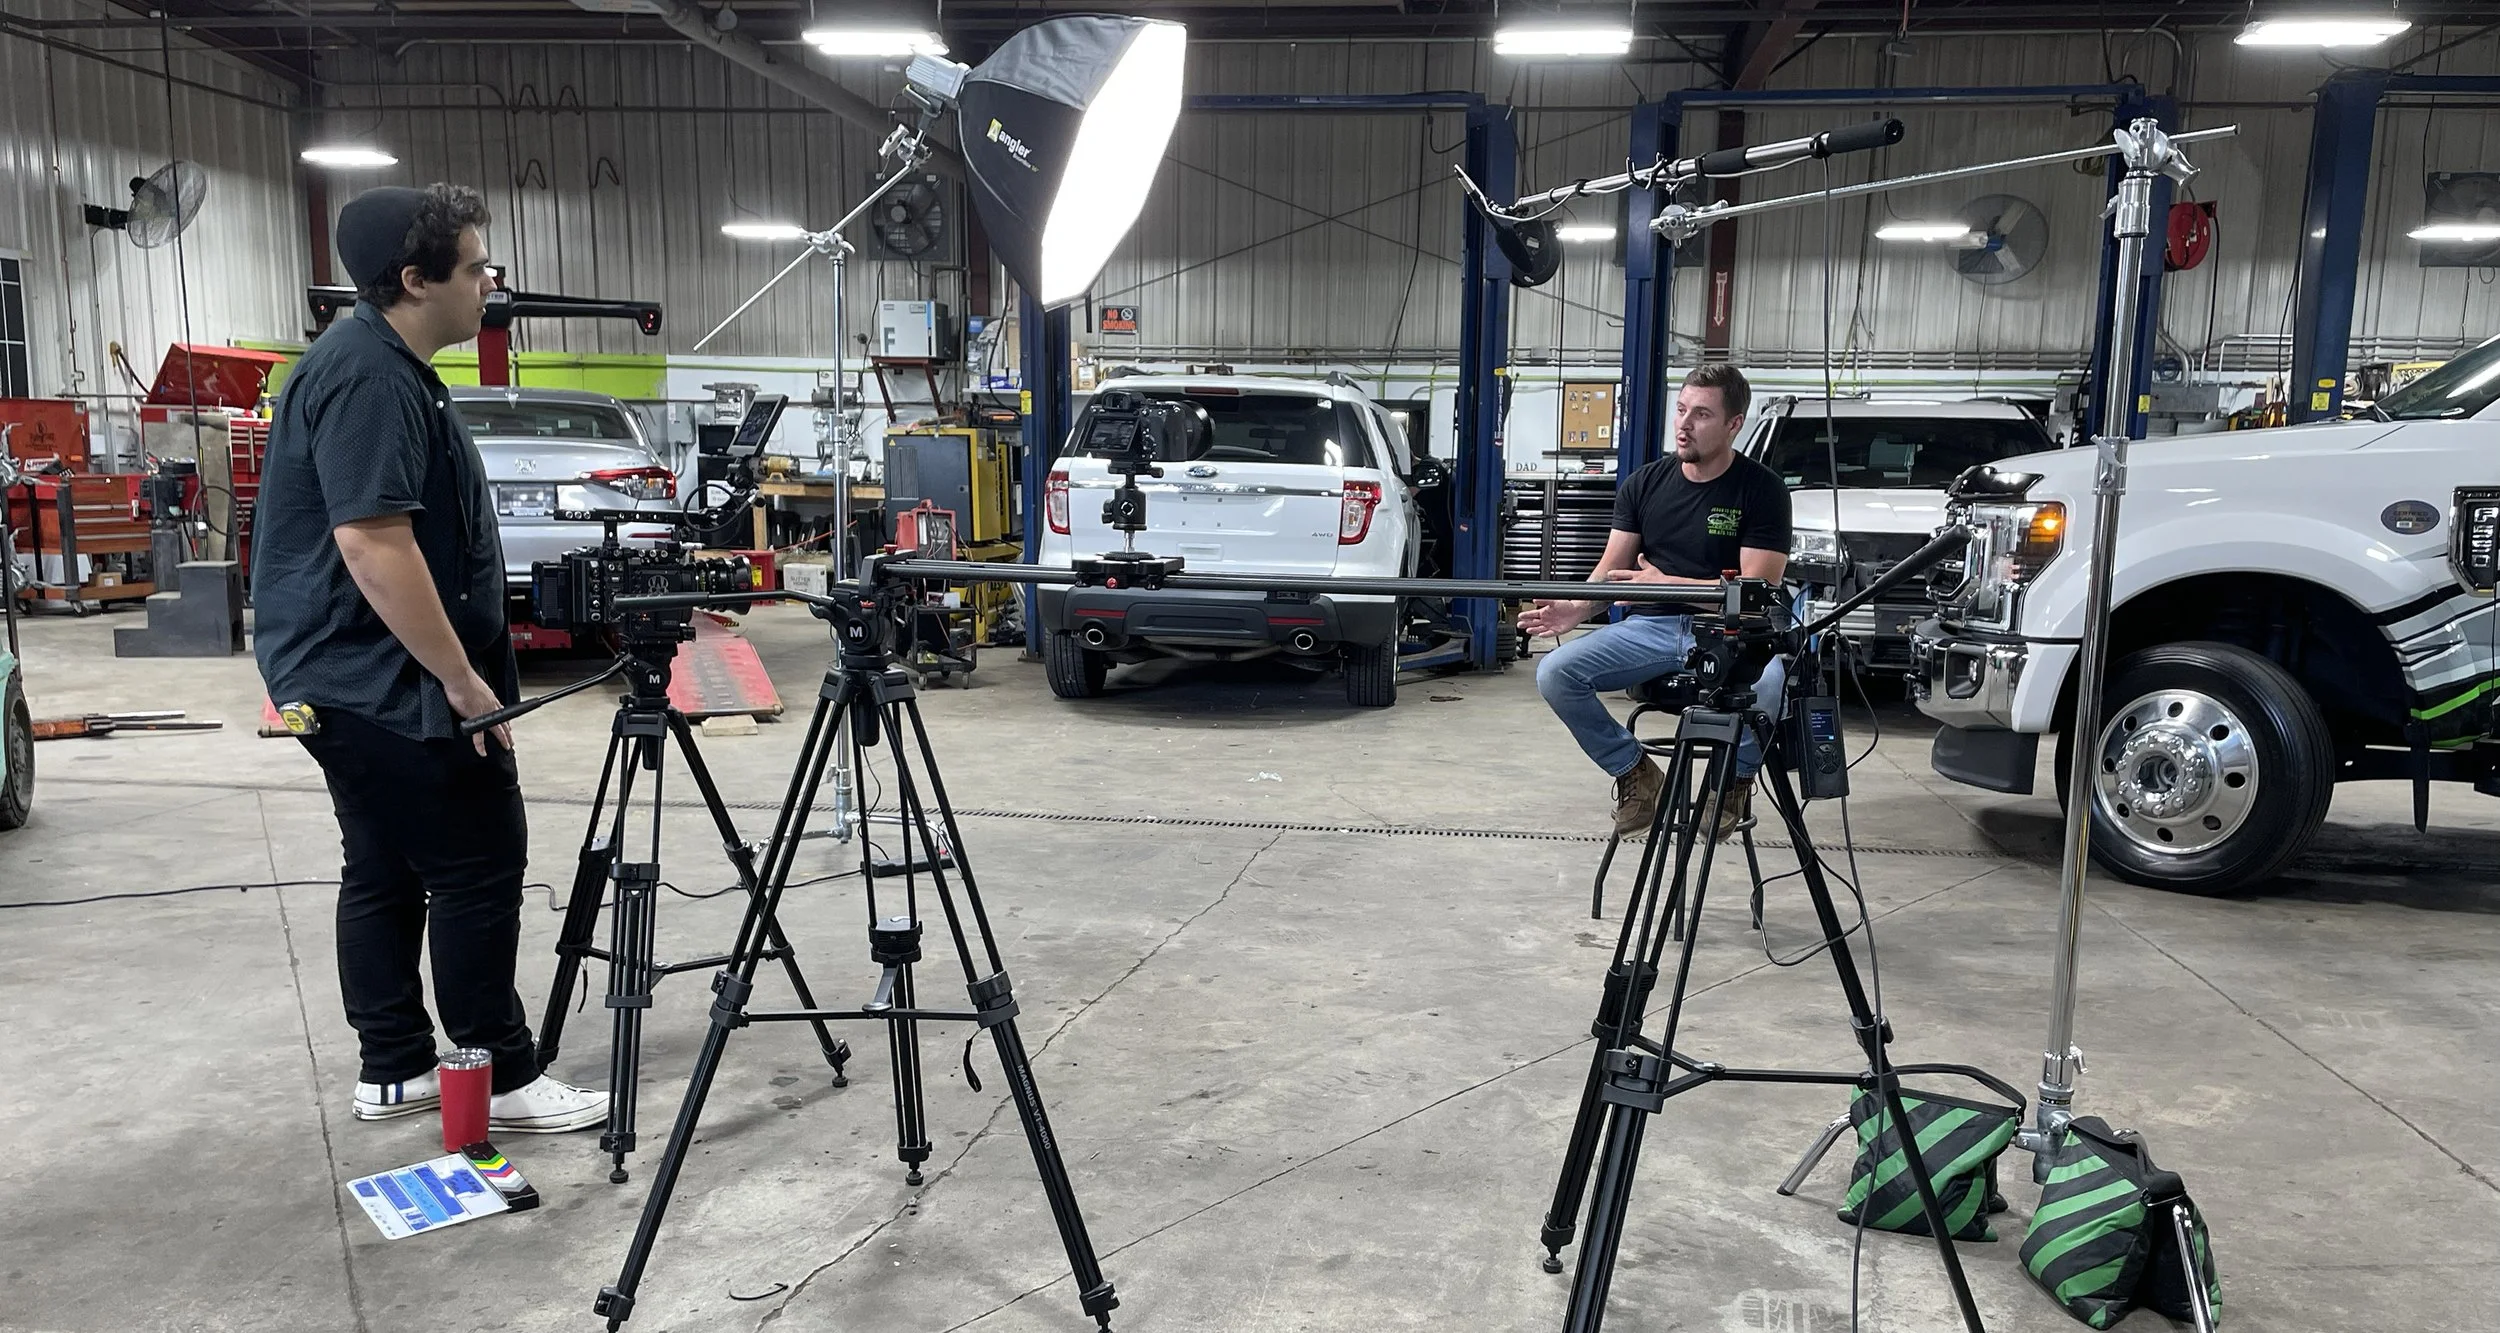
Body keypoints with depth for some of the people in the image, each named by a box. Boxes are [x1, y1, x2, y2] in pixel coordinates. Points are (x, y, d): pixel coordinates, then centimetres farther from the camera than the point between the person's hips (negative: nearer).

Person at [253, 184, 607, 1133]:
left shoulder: (383, 365, 14)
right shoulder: (370, 379, -20)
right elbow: (374, 543, -26)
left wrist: (456, 671, 23)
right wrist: (463, 679, -22)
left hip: (356, 678, 11)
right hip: (389, 682, -11)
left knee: (386, 875, 14)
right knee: (478, 868, -4)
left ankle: (394, 1070, 23)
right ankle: (500, 1080, 5)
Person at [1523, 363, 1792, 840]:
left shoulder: (1761, 489, -3)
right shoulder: (1643, 485, 9)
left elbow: (1757, 589, -11)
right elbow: (1612, 569, 7)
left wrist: (1667, 583, -20)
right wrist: (1576, 608, -16)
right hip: (1652, 626, 4)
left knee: (1768, 682, -38)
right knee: (1555, 673, -21)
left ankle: (1737, 778, -5)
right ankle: (1635, 774, 1)